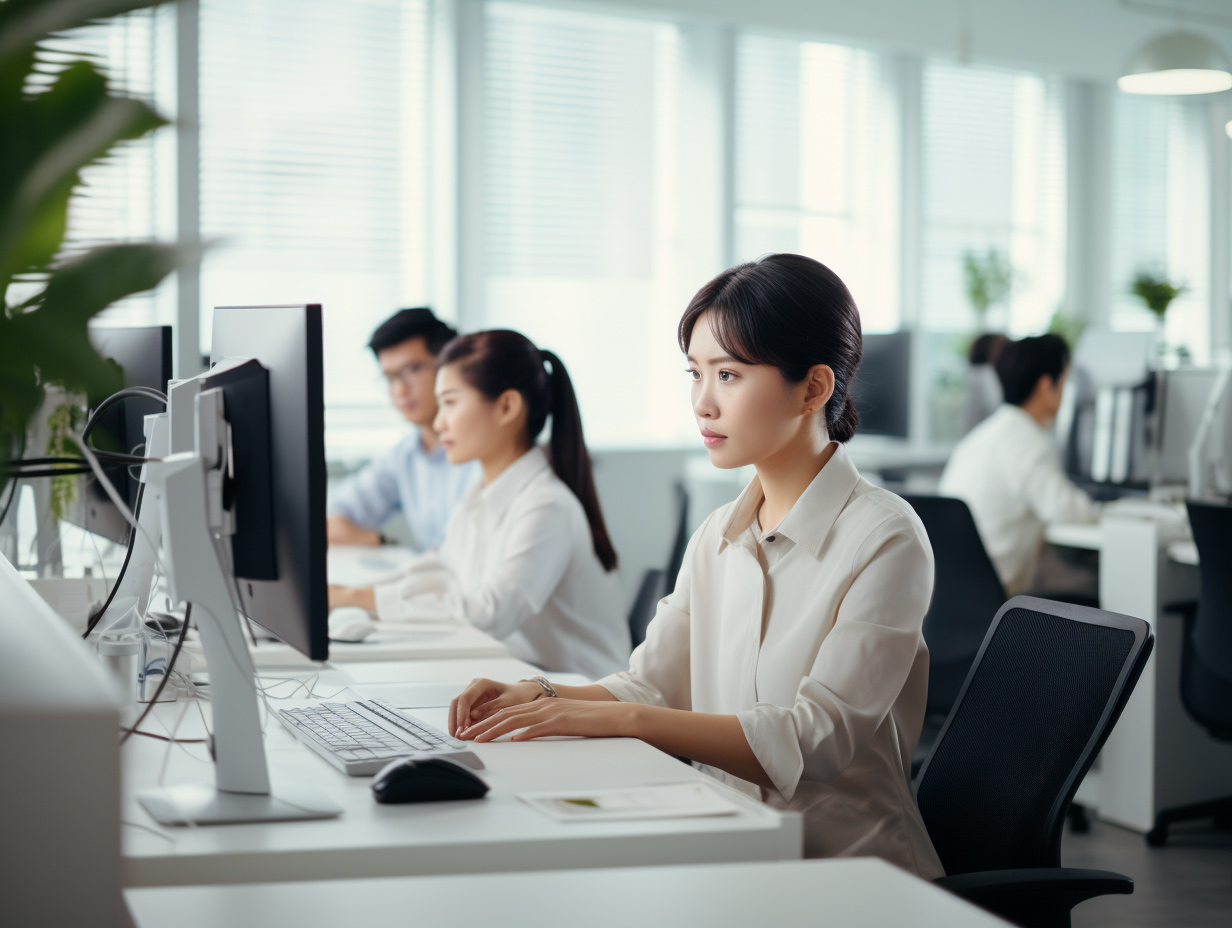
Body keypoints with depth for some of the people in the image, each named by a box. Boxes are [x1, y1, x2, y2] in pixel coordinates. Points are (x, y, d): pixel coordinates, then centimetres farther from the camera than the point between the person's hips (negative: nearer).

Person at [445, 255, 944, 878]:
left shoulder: (884, 540, -12)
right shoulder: (718, 537, 11)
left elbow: (813, 743, -20)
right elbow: (652, 685, 13)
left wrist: (620, 719, -25)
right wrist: (541, 698, -8)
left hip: (848, 864, -6)